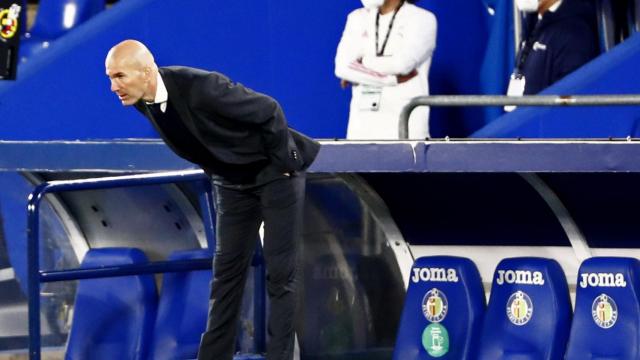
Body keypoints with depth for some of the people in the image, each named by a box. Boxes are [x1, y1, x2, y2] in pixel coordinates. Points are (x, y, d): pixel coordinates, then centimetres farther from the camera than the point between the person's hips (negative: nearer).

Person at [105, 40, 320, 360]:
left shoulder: (200, 87, -33)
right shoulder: (141, 99, -10)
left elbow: (269, 113, -25)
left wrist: (281, 167, -16)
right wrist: (214, 168, 10)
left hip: (275, 170, -7)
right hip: (232, 182, 7)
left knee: (280, 272, -5)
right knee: (227, 269, 7)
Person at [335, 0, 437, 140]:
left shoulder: (423, 20, 3)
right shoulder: (357, 18, 14)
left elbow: (401, 63, -13)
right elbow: (342, 67, -1)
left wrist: (361, 66, 1)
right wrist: (393, 79, -8)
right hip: (363, 122, 4)